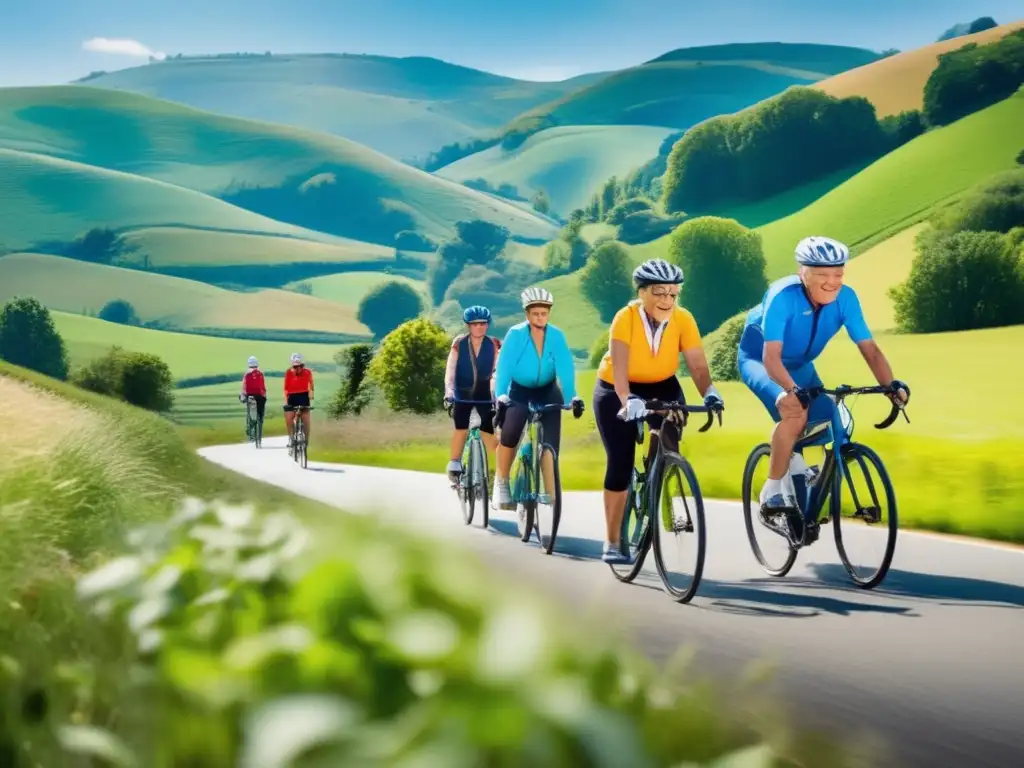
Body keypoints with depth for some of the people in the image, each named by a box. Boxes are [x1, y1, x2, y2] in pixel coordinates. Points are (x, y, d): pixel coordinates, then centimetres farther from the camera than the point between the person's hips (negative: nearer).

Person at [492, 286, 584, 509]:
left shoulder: (556, 336, -17)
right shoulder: (515, 334, -21)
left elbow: (565, 368, -25)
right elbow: (504, 367, -28)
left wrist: (571, 397, -39)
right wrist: (500, 396, -43)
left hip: (547, 391, 2)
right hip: (519, 391, -1)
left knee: (549, 442, -9)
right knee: (509, 436, -20)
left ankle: (550, 491, -5)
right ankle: (501, 481, 1)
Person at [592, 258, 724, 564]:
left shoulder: (683, 319, -19)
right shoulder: (626, 318, -27)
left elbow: (697, 364, -27)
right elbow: (619, 367, -39)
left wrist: (710, 392, -46)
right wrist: (628, 400, -55)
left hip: (661, 387, 3)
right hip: (617, 391, -3)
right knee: (620, 462, -7)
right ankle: (612, 542, 6)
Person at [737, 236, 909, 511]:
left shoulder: (845, 298, -22)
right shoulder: (783, 296, -35)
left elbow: (869, 348, -22)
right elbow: (771, 356, -42)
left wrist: (891, 384, -38)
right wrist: (793, 390, -58)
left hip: (799, 365, 6)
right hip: (759, 360, -6)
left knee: (832, 432, -6)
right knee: (795, 412, -31)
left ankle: (792, 460, 26)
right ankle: (772, 491, -16)